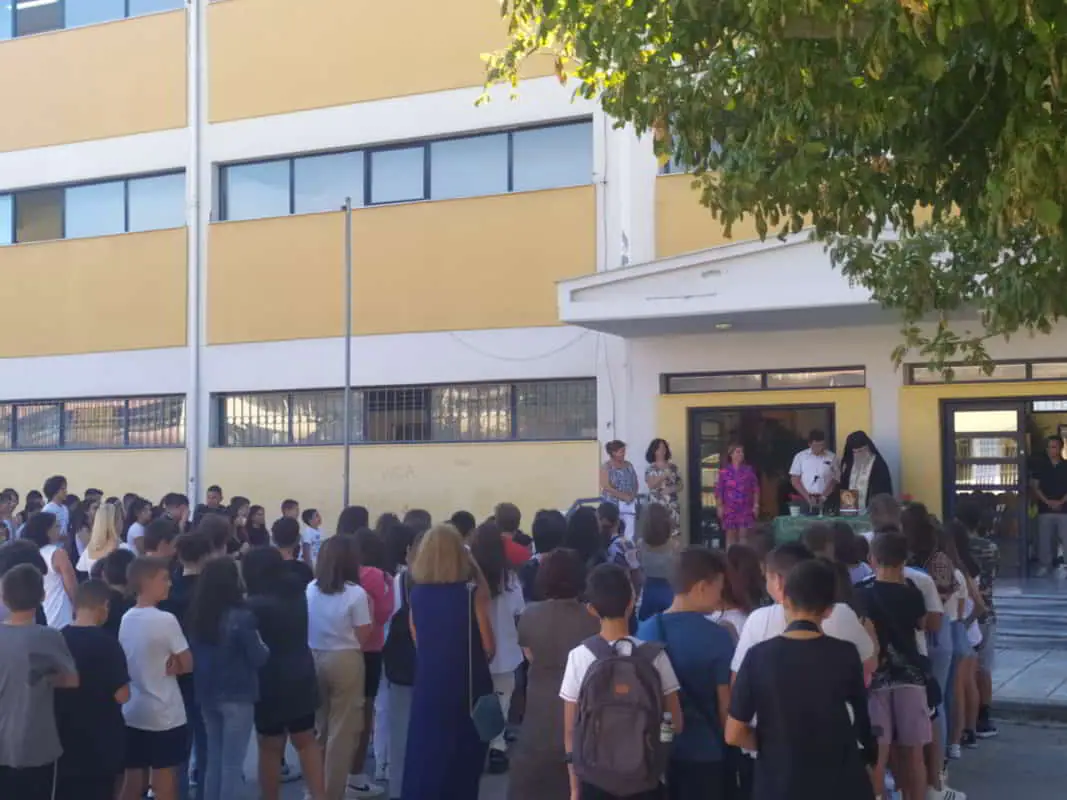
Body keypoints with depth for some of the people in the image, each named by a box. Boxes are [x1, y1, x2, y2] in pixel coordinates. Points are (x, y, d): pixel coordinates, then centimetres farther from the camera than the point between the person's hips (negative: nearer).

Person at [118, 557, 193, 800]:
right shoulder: (166, 620, -16)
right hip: (165, 714, -7)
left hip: (132, 712, 7)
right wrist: (170, 668, 4)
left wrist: (160, 667, -1)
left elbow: (131, 661, 11)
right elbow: (187, 664, -11)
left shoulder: (126, 619, 5)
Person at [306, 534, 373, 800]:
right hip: (345, 660, -5)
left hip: (313, 659, 5)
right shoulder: (356, 593, -12)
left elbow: (303, 628, 8)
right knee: (342, 730, 5)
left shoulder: (310, 589, 0)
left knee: (318, 726, 19)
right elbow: (363, 636, -11)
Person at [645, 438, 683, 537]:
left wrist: (672, 489, -8)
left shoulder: (673, 467, 10)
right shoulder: (650, 468, 3)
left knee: (674, 533, -3)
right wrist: (664, 474, -22)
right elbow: (651, 484, -13)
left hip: (672, 506, 3)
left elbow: (680, 486, 12)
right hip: (657, 506, -3)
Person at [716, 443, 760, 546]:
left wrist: (756, 505, 0)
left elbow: (755, 489, 5)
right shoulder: (724, 472, 0)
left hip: (745, 509, 1)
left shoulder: (749, 470, 4)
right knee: (731, 535, 3)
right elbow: (719, 490, 2)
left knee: (744, 535, -2)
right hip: (730, 508, -1)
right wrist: (720, 507, -2)